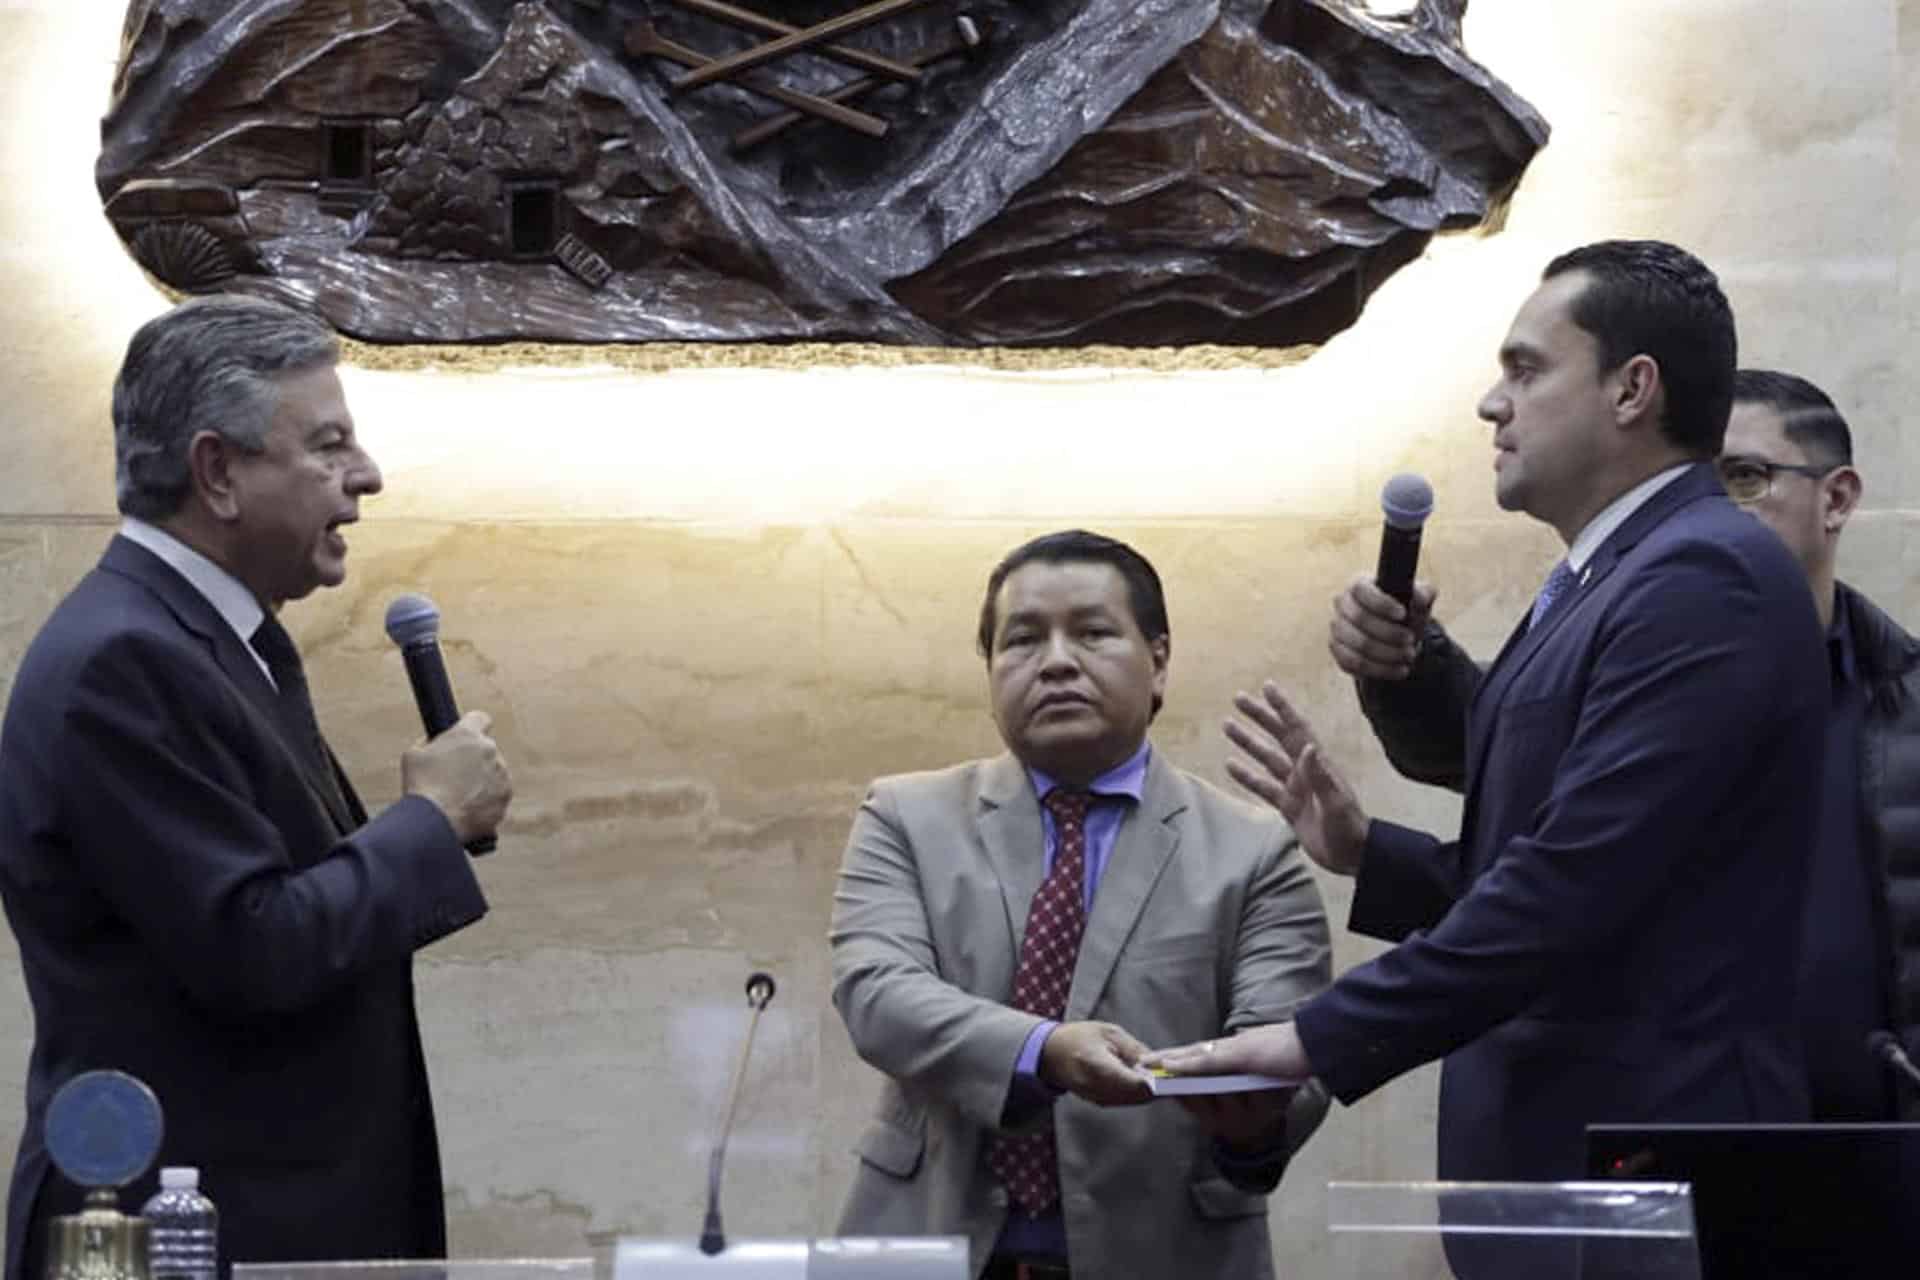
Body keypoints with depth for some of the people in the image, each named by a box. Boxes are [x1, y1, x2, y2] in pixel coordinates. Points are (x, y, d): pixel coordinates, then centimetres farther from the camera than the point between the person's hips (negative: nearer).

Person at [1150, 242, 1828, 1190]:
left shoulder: (1706, 579, -15)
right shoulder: (1595, 586, 18)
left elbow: (1577, 880, -22)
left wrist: (1322, 1038, -20)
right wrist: (1367, 852, 7)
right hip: (1550, 1147, 9)